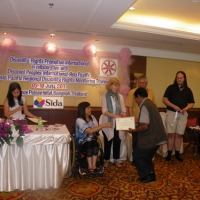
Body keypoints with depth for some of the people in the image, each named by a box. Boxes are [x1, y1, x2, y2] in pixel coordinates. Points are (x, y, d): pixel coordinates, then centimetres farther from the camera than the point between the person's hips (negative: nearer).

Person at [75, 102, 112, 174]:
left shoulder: (92, 117, 3)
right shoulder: (79, 120, -18)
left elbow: (96, 128, -4)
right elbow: (90, 131, -29)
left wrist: (103, 126, -26)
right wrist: (103, 125, -33)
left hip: (91, 139, 4)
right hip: (82, 141, -4)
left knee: (96, 144, -27)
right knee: (89, 145, -33)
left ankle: (93, 165, -21)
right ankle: (91, 167, -24)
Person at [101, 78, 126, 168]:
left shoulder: (120, 97, 5)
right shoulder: (105, 97, -4)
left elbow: (123, 110, 3)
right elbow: (104, 111, -14)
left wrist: (123, 116, -18)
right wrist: (115, 116, -27)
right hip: (108, 123, -3)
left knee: (117, 142, 11)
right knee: (107, 142, 8)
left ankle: (116, 160, 26)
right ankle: (107, 160, 23)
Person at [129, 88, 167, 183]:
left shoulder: (144, 106, -19)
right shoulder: (150, 103, 11)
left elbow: (145, 126, -25)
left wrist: (134, 130, -10)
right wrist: (137, 126, 19)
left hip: (151, 138, -9)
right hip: (157, 137, 9)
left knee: (137, 154, 6)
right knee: (146, 156, 22)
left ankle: (147, 176, 13)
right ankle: (150, 174, 29)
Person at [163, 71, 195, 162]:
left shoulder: (188, 90, 8)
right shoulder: (171, 87, 0)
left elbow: (191, 103, 10)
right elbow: (164, 99, -5)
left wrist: (186, 108, -11)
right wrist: (174, 106, -18)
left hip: (183, 114, 2)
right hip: (171, 113, -2)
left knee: (179, 135, 8)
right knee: (171, 134, -1)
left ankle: (177, 154, 18)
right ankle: (169, 154, 10)